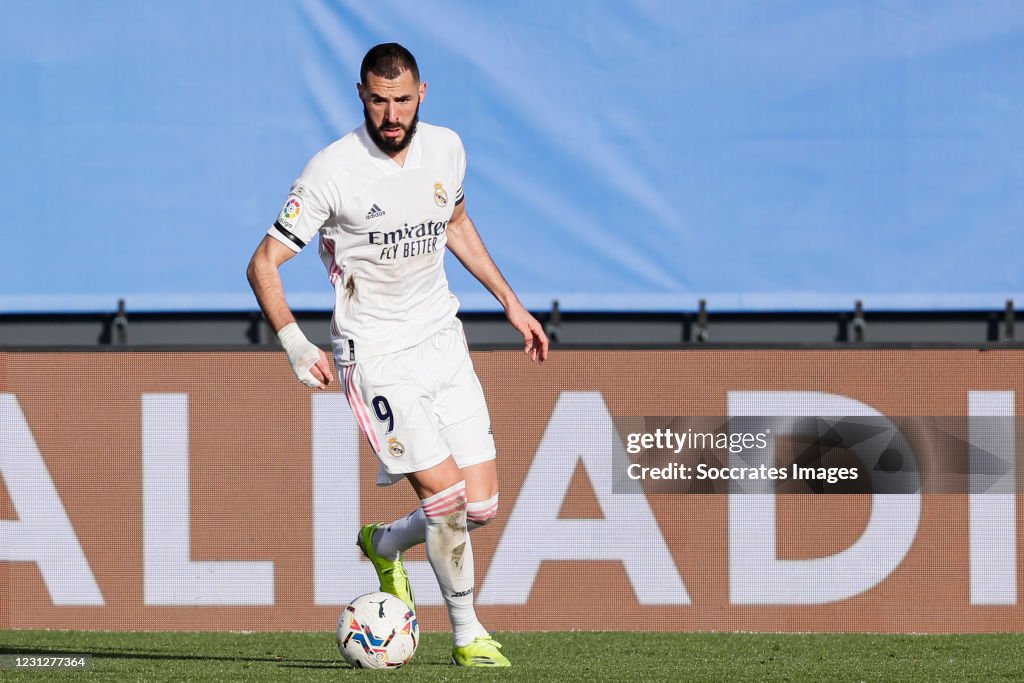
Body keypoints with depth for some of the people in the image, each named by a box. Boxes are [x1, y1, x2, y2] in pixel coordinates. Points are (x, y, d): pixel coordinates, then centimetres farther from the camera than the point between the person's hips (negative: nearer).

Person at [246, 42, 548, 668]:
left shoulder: (446, 149, 0)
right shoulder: (333, 171, -16)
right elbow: (264, 263, -12)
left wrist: (510, 301, 19)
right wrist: (295, 343, -26)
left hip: (442, 337, 5)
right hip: (376, 353, -5)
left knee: (482, 506, 1)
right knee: (447, 496, -15)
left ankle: (385, 546, 30)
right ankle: (467, 633, 7)